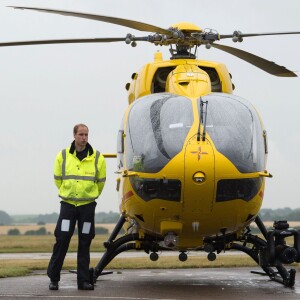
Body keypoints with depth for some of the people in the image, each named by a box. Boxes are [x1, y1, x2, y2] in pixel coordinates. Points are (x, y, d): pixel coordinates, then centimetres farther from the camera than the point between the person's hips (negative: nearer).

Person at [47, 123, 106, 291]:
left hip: (88, 206, 1)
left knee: (85, 244, 4)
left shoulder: (97, 158, 0)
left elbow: (101, 182, 12)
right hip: (68, 204, 0)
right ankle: (54, 278, 3)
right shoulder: (63, 156, 1)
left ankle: (84, 280, 9)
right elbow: (58, 179, 12)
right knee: (62, 240, -6)